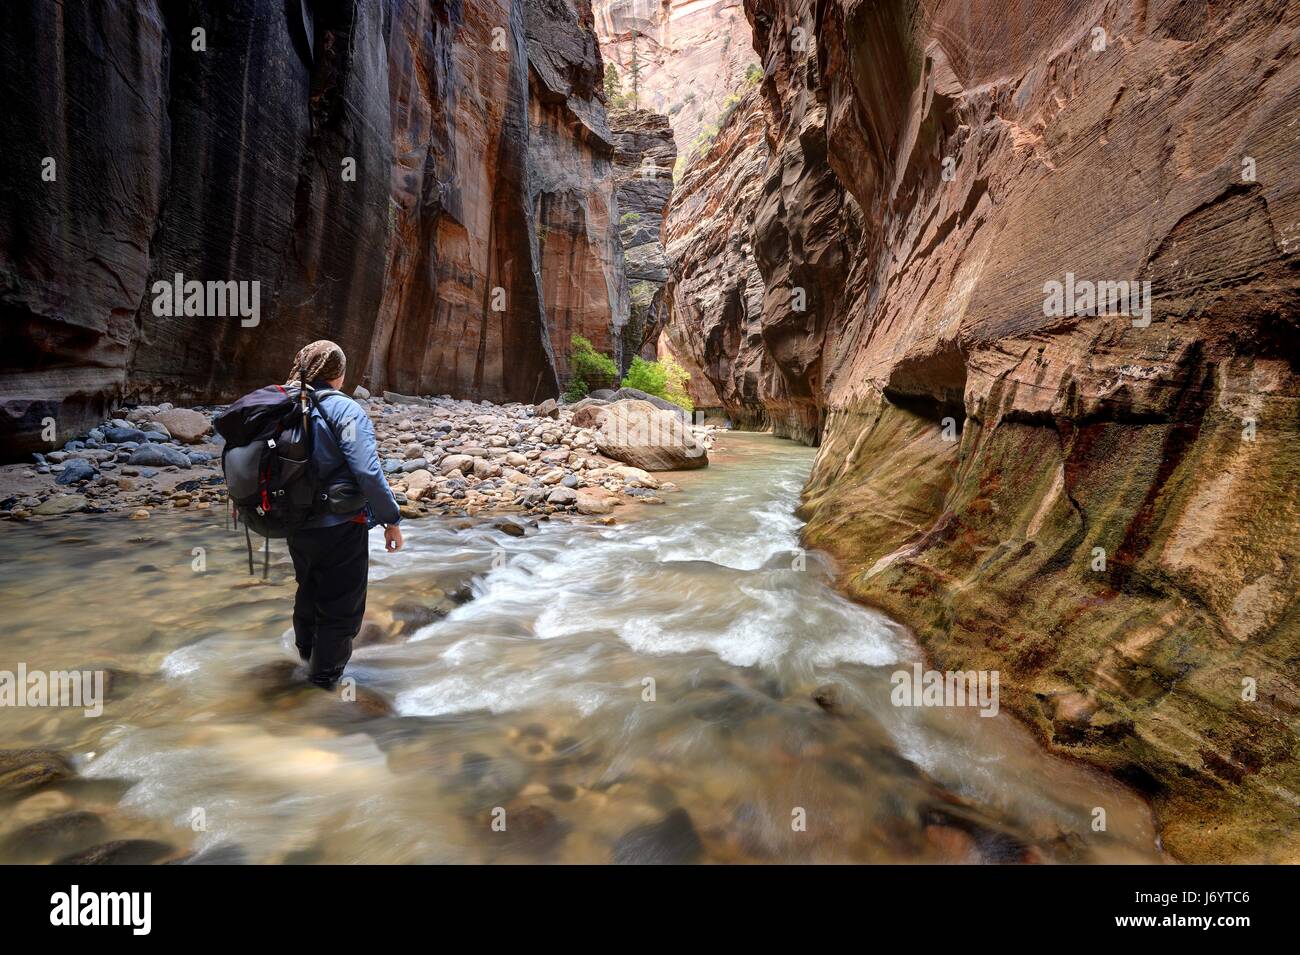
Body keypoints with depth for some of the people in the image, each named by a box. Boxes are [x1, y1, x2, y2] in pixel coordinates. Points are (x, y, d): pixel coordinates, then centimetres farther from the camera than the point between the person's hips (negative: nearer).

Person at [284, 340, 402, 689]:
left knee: (309, 592, 29)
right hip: (340, 527, -7)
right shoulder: (345, 409, -16)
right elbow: (367, 471, -25)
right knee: (341, 608, 9)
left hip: (298, 526, 7)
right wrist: (391, 520, -17)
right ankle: (326, 678, 19)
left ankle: (307, 655, 52)